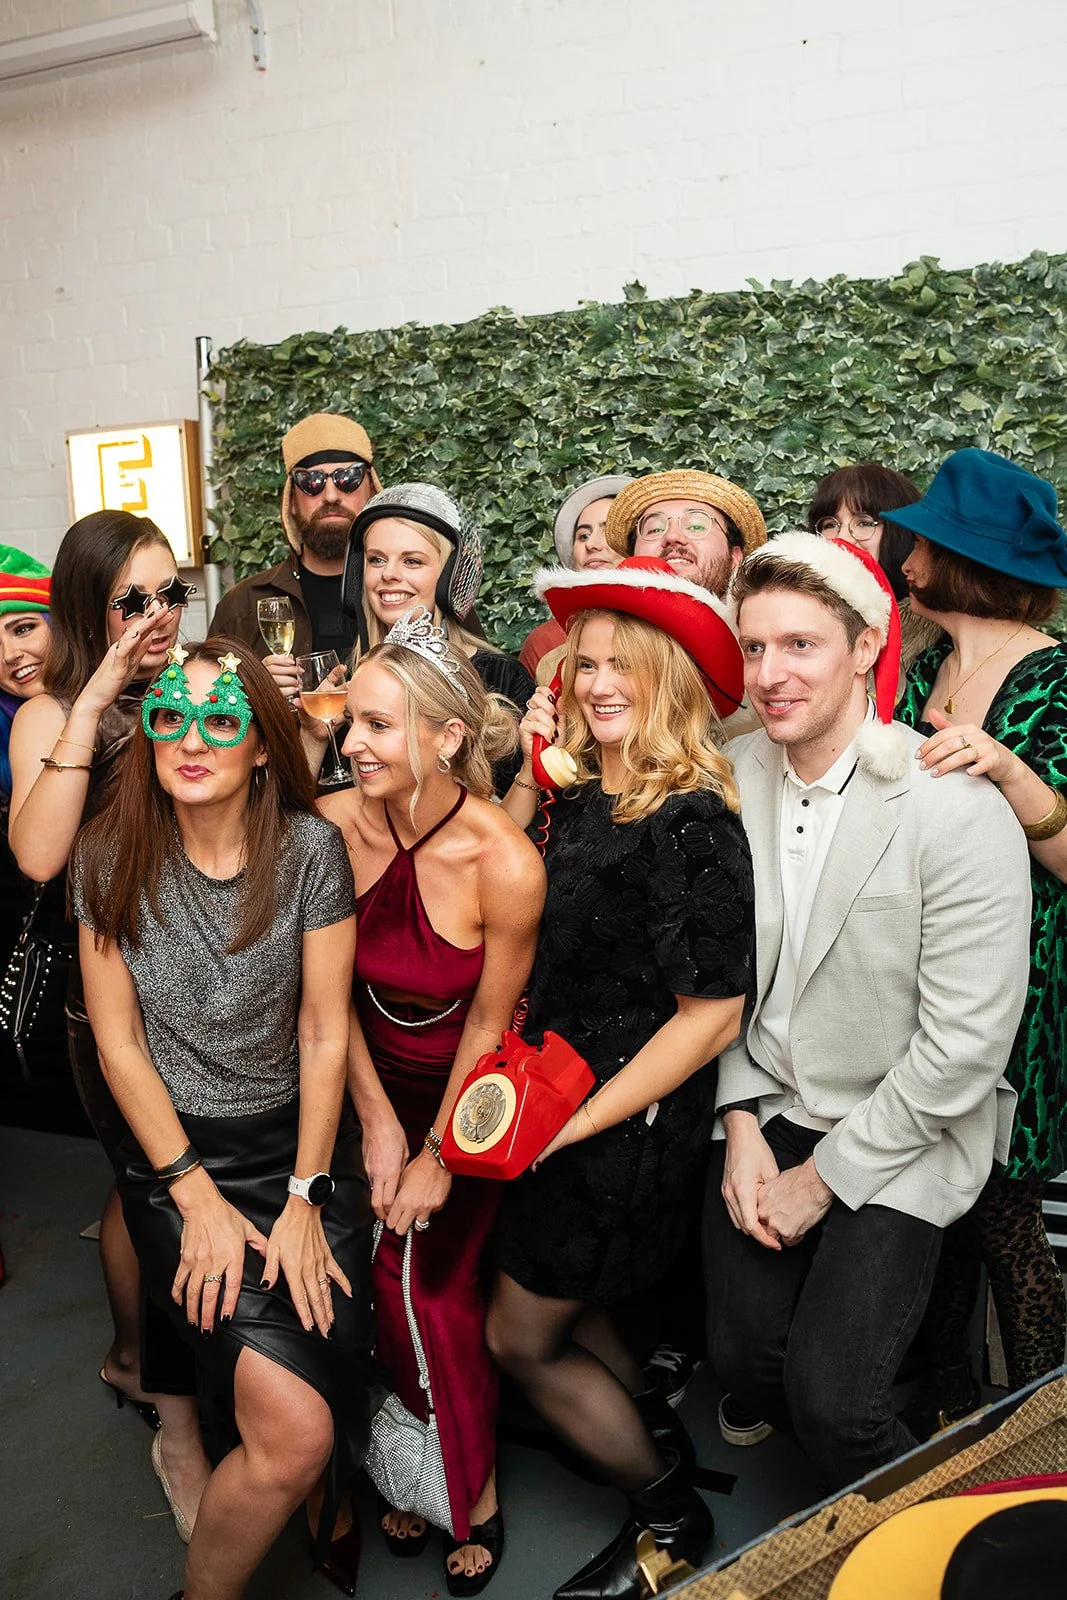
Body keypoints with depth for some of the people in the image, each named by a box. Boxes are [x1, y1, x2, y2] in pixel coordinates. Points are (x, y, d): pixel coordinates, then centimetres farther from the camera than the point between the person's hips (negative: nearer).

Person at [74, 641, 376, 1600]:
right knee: (295, 1429, -16)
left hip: (304, 1142, 1)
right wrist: (196, 1195, -7)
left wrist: (305, 1198, -8)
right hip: (175, 1159, -1)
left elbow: (325, 1033, -4)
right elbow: (119, 1043, -2)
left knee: (320, 1411, -10)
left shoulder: (311, 850, -7)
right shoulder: (112, 856, -4)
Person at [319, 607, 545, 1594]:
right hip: (378, 1083, 3)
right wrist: (377, 1122, -4)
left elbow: (488, 1021, -15)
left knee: (435, 1287, 6)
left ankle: (475, 1490, 35)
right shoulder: (337, 824, -19)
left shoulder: (507, 865, -29)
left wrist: (440, 1155, -5)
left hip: (470, 1095, -3)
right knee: (390, 1277, 8)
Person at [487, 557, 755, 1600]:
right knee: (554, 1294, 25)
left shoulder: (690, 821, -24)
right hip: (557, 1095, 8)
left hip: (629, 1123, -8)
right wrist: (528, 774, -3)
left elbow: (710, 1016, -23)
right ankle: (657, 1435, 50)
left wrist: (572, 1125, -20)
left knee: (522, 1340, 9)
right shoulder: (583, 795, 1)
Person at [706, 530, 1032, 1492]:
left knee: (829, 1397, -11)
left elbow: (965, 1046, -18)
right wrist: (741, 1122, -3)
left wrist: (821, 1178, -12)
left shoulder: (961, 813, -21)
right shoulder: (735, 775, -4)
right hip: (766, 1101, 4)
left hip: (898, 1135, -4)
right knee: (746, 1357, -1)